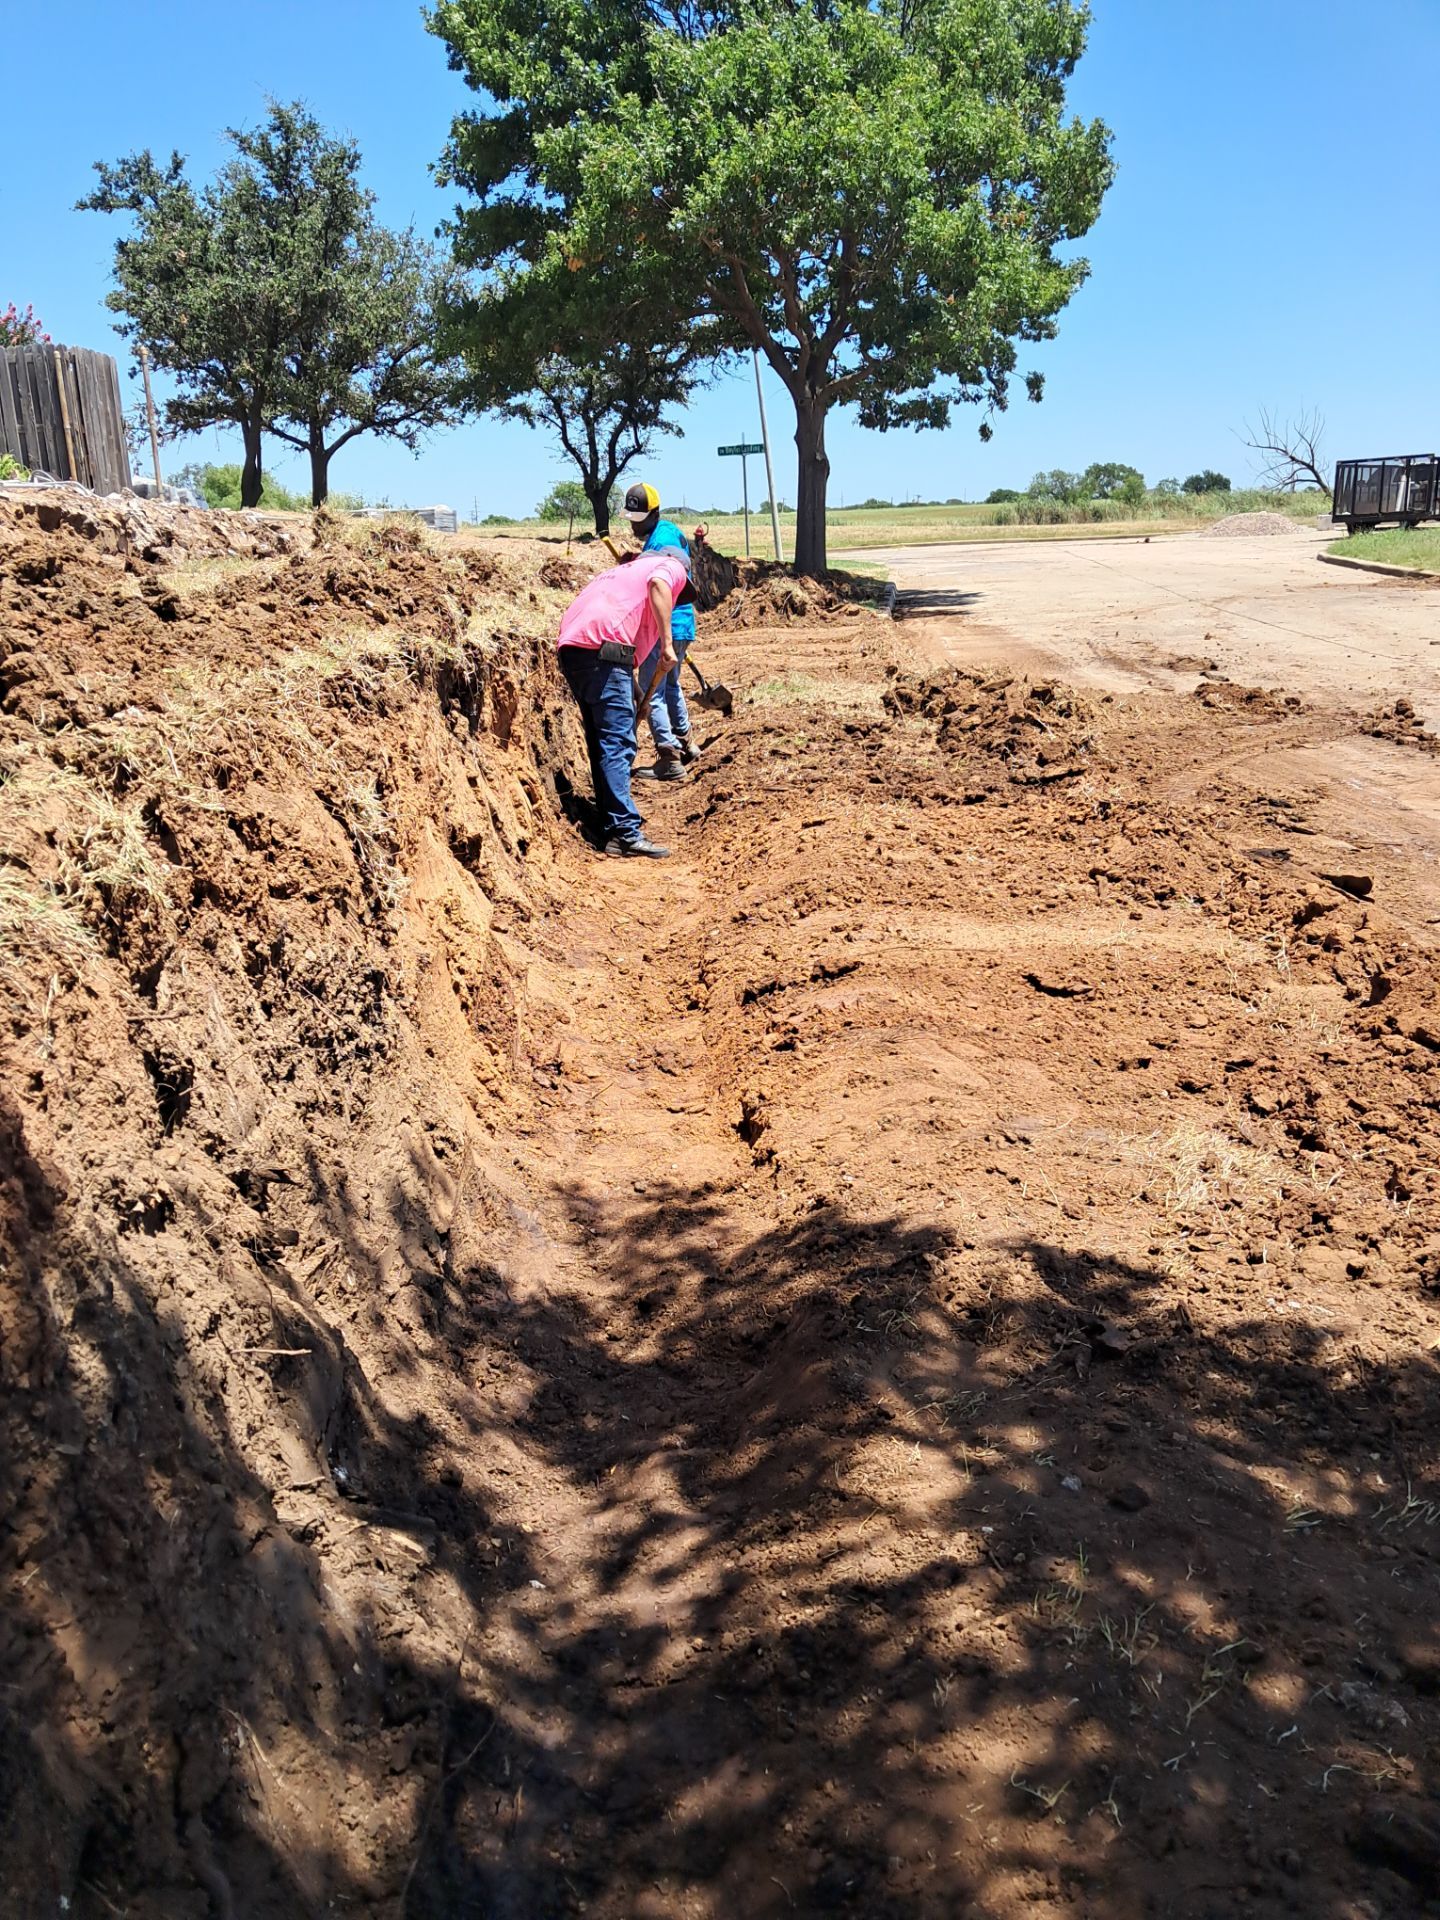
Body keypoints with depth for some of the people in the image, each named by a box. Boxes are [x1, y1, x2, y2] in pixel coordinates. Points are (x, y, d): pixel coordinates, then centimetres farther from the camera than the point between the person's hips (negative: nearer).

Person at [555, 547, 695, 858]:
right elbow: (658, 584, -11)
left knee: (601, 740, 15)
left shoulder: (626, 569, 38)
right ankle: (625, 833, -16)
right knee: (618, 742, -11)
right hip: (604, 647, -8)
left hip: (570, 646, 8)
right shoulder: (673, 567, 16)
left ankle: (613, 822, 20)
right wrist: (667, 642, -12)